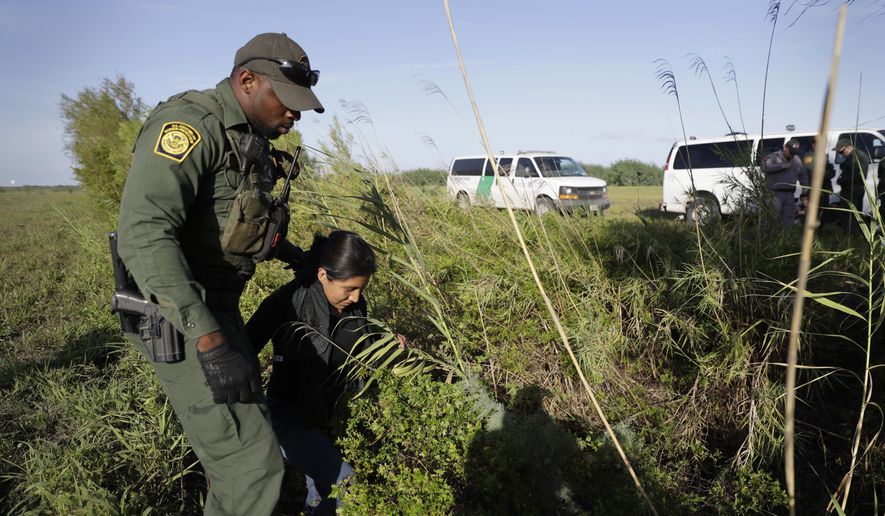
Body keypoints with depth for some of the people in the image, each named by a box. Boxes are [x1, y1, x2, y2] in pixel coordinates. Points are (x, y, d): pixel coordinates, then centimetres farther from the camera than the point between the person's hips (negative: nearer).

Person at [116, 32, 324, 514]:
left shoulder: (251, 142, 12)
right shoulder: (190, 123, -18)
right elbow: (143, 233, -30)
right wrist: (208, 339, -36)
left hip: (218, 307, 10)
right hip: (178, 316, -10)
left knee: (246, 418, 23)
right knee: (251, 464, -11)